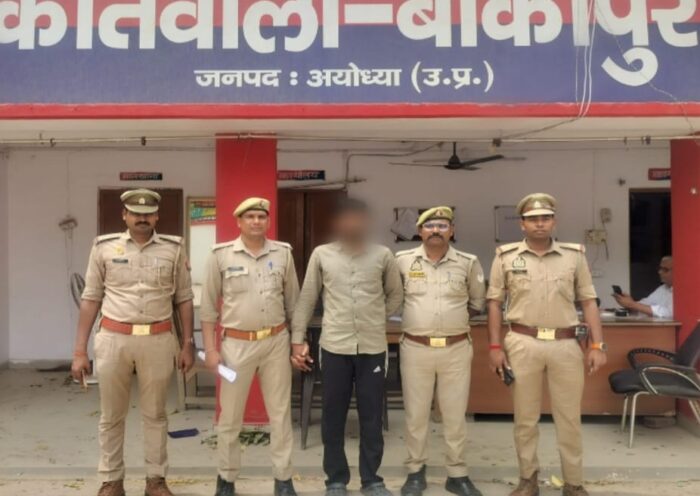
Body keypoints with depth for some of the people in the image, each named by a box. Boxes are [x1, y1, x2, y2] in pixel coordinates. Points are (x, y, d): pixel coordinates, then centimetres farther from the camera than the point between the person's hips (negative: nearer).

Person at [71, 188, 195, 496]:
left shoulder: (174, 248, 2)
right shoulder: (104, 247, 1)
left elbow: (184, 299, 7)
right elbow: (90, 299, 4)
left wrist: (187, 344, 4)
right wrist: (80, 350, 2)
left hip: (158, 341, 0)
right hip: (113, 339, 0)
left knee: (155, 414, 12)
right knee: (111, 416, 11)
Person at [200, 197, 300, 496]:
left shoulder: (283, 253, 3)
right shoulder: (221, 255, -4)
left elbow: (293, 303, 10)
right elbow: (208, 306, 0)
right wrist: (211, 349, -4)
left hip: (277, 342, 2)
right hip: (236, 344, -2)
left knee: (280, 414, 9)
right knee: (230, 416, 9)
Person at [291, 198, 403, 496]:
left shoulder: (383, 255, 3)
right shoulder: (321, 255, 2)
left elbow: (396, 294, 15)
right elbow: (307, 299, 5)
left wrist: (376, 319, 9)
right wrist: (297, 339, 3)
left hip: (373, 348, 1)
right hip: (335, 347, 0)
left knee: (372, 417, 10)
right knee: (333, 417, 9)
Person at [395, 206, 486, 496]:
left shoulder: (468, 263, 1)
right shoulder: (402, 261, -1)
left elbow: (478, 302, 15)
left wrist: (456, 316, 9)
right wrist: (411, 313, 9)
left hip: (456, 350, 1)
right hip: (415, 349, 0)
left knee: (455, 415, 9)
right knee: (415, 414, 9)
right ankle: (415, 472, 24)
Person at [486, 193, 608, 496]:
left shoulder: (574, 255, 5)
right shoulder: (506, 257, 2)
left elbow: (588, 302, 6)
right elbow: (494, 303, 4)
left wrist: (598, 345, -1)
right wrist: (495, 347, -1)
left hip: (566, 345, 1)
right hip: (523, 344, -1)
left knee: (569, 418, 9)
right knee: (525, 418, 10)